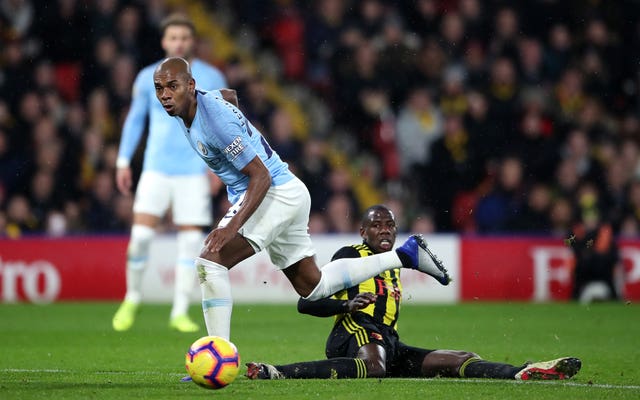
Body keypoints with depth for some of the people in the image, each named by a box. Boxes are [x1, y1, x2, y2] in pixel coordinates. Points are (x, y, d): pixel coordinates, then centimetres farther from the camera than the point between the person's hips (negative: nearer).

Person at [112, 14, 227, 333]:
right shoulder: (148, 77, 6)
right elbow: (135, 118, 16)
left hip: (194, 171, 0)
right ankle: (132, 298, 10)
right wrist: (123, 161, 11)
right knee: (141, 234, -11)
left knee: (191, 239, -4)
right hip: (156, 168, 0)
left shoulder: (211, 78, 3)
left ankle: (180, 312, 3)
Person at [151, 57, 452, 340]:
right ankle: (405, 255, 26)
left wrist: (232, 227, -34)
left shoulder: (215, 119, -25)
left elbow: (261, 176, -24)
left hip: (277, 193, -10)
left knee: (210, 261, -21)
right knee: (312, 286, 19)